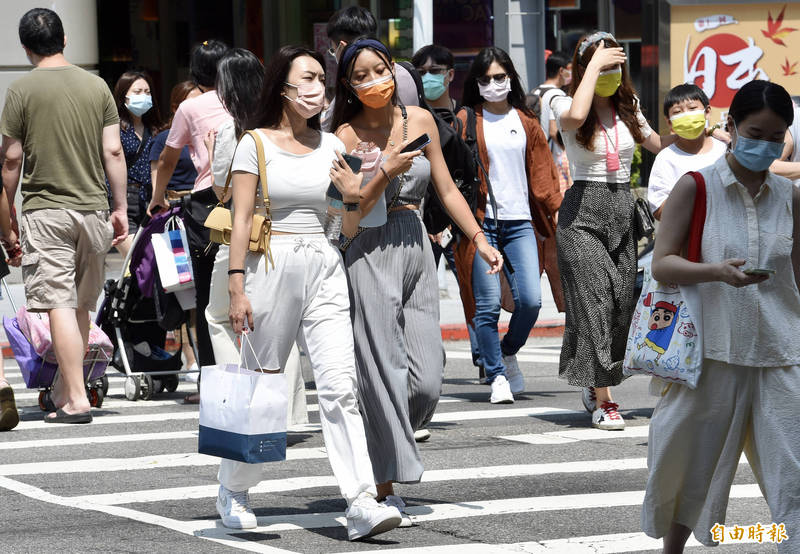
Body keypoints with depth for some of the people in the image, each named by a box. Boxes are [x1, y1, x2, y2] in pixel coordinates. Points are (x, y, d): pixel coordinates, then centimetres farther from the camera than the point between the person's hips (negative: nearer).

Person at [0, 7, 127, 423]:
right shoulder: (96, 86, 5)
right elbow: (113, 152, 4)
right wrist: (121, 209, 10)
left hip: (45, 210, -4)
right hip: (92, 209, 4)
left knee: (59, 305, -6)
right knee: (80, 306, 15)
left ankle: (76, 399, -13)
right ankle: (65, 388, 23)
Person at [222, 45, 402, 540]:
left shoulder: (329, 146, 10)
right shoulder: (255, 145, -2)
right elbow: (242, 219, -5)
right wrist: (237, 287, -11)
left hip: (323, 267, 3)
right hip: (271, 267, -3)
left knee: (341, 384, -10)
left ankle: (363, 505, -18)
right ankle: (233, 490, 28)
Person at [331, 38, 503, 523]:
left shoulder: (419, 120, 10)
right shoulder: (347, 136, -4)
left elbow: (446, 189, 15)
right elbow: (346, 214, -10)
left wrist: (479, 239, 9)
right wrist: (387, 171, -19)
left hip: (417, 250, 5)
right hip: (371, 255, -5)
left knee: (427, 380, -2)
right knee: (385, 373, -7)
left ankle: (381, 435, 26)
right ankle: (384, 488, -1)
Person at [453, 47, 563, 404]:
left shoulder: (525, 122, 14)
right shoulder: (466, 121, 4)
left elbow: (542, 173, 16)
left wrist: (557, 212, 8)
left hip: (519, 223, 3)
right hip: (481, 222, -3)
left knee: (530, 300, -8)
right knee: (487, 305, -7)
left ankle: (508, 352, 19)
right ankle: (497, 376, 5)